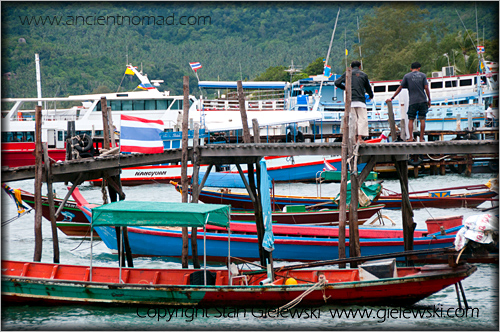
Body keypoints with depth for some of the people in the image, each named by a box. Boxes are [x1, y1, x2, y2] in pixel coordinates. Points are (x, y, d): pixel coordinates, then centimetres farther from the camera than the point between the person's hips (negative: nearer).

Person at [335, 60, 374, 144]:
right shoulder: (364, 75, 9)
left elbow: (337, 83, 6)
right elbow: (368, 87, 18)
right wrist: (371, 95, 38)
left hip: (350, 100, 2)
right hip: (360, 100, -2)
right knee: (362, 119, -2)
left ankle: (354, 138, 0)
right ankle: (360, 137, -15)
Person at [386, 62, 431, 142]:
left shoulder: (407, 76, 6)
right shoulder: (423, 75, 7)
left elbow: (400, 88, 5)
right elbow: (426, 88, 0)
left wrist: (392, 98, 10)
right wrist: (429, 100, 5)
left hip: (412, 101, -1)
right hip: (423, 101, 1)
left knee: (411, 119, 4)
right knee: (422, 119, 4)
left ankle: (411, 137, -11)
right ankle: (421, 138, 1)